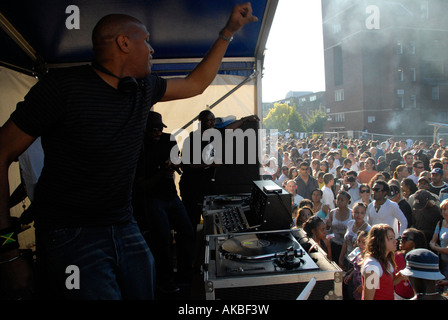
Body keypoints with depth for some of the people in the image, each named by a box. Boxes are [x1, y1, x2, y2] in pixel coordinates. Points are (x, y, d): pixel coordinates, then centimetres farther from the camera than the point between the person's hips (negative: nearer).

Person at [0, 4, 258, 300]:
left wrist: (229, 30, 21)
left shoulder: (144, 87, 5)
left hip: (125, 228, 6)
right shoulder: (63, 86, -14)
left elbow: (196, 83, 21)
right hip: (71, 236, -6)